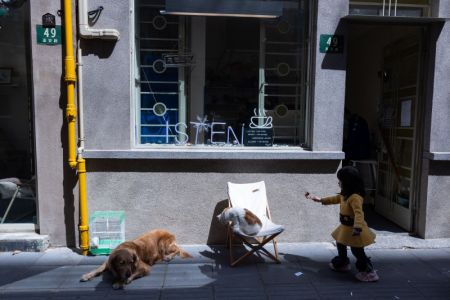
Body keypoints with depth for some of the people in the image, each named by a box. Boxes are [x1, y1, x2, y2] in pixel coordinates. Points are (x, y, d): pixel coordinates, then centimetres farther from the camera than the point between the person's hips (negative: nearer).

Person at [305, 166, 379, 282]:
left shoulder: (355, 197, -29)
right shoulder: (344, 195, 3)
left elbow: (359, 213, -37)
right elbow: (336, 198, 20)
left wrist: (357, 227, -48)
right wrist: (321, 200, 21)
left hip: (353, 228, -10)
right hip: (346, 227, 10)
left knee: (357, 251, 0)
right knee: (340, 244, 25)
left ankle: (368, 271, 15)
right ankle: (341, 263, 44)